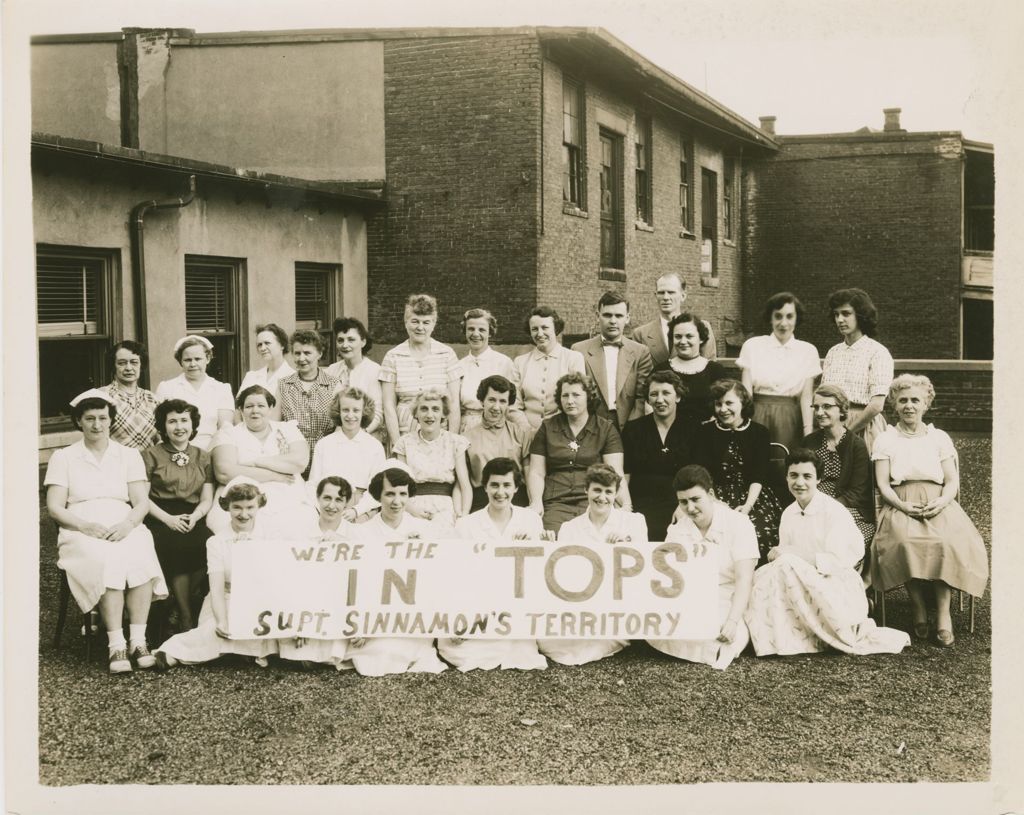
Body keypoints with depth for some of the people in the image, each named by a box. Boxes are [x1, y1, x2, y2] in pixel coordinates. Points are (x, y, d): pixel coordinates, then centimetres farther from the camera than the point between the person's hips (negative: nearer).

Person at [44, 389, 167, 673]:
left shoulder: (129, 455, 18)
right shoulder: (62, 457, 13)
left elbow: (141, 502, 9)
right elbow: (54, 507, 5)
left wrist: (128, 524, -13)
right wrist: (86, 526, -13)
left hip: (125, 529, 1)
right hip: (82, 533, -1)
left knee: (141, 559, -34)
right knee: (109, 562, -36)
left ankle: (138, 640, -31)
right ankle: (116, 644, -33)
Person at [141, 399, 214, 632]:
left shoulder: (204, 457, 19)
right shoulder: (151, 455, 10)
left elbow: (207, 499, 13)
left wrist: (194, 516, -10)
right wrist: (168, 519, -13)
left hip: (192, 518, 2)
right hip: (159, 518, -2)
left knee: (210, 545, -30)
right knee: (178, 547, -34)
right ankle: (186, 617, -18)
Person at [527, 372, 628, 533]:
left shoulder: (606, 429, 11)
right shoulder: (547, 428, 16)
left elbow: (615, 474, 1)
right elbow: (536, 473, 12)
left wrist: (626, 504, -17)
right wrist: (536, 502, -8)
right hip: (556, 504, 1)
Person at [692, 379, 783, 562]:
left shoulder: (759, 432, 9)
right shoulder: (704, 432, 10)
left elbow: (759, 477, 2)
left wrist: (748, 506, -15)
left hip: (752, 496, 0)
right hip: (716, 496, 0)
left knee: (761, 532, -28)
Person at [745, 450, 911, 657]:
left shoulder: (834, 511, -12)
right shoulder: (788, 514, 7)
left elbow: (836, 562, -19)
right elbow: (785, 554, 7)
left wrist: (792, 555, -20)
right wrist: (776, 555, -17)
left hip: (838, 588, -7)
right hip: (804, 587, 7)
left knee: (787, 565, -29)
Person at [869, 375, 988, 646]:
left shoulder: (940, 438, 16)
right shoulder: (885, 440, 13)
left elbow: (953, 481, 10)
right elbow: (883, 484, 4)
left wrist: (942, 502, -12)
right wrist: (903, 505, -15)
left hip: (938, 506, 1)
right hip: (900, 508, -1)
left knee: (948, 542, -34)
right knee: (905, 542, -36)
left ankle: (943, 612, -25)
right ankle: (919, 608, -22)